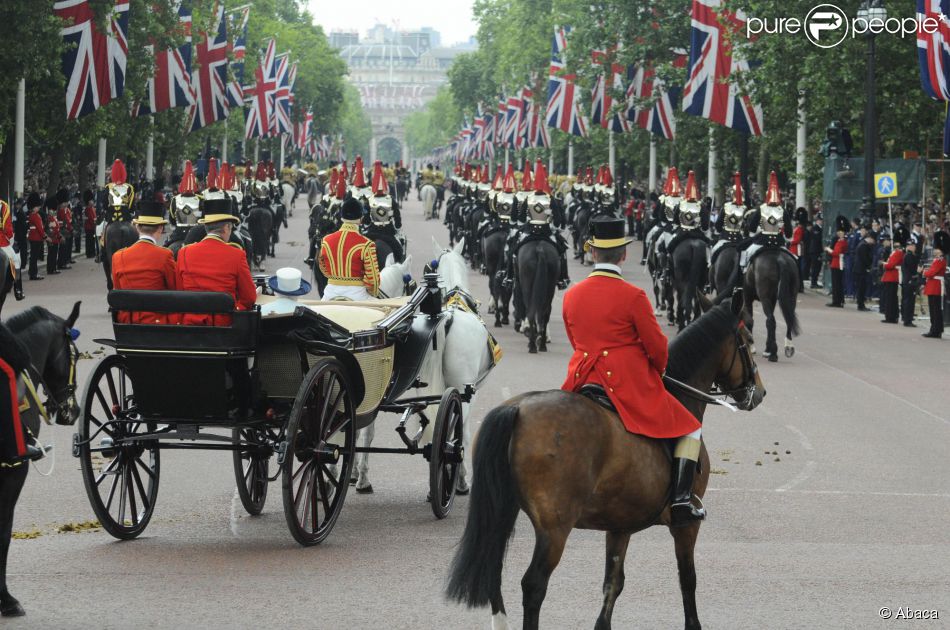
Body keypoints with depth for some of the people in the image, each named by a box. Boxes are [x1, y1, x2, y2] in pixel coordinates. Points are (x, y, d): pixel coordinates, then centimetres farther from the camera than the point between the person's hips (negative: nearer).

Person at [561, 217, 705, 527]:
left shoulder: (571, 295, 4)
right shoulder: (633, 296, -13)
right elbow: (657, 347, -7)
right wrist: (658, 370, 14)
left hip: (583, 381, 5)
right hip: (631, 384, -5)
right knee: (690, 430, 6)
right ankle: (680, 499, -7)